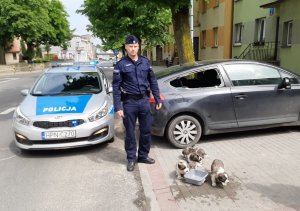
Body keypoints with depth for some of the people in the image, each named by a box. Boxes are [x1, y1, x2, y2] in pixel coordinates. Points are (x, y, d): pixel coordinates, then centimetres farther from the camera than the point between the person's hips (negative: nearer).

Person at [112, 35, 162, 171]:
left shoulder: (145, 62, 7)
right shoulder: (121, 65, -4)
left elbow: (153, 82, 12)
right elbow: (116, 87, -6)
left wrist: (157, 99, 9)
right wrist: (118, 107, -13)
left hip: (144, 100, 4)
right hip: (129, 102, -3)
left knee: (146, 130, 11)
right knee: (130, 132, 7)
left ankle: (143, 156, 29)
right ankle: (131, 158, 23)